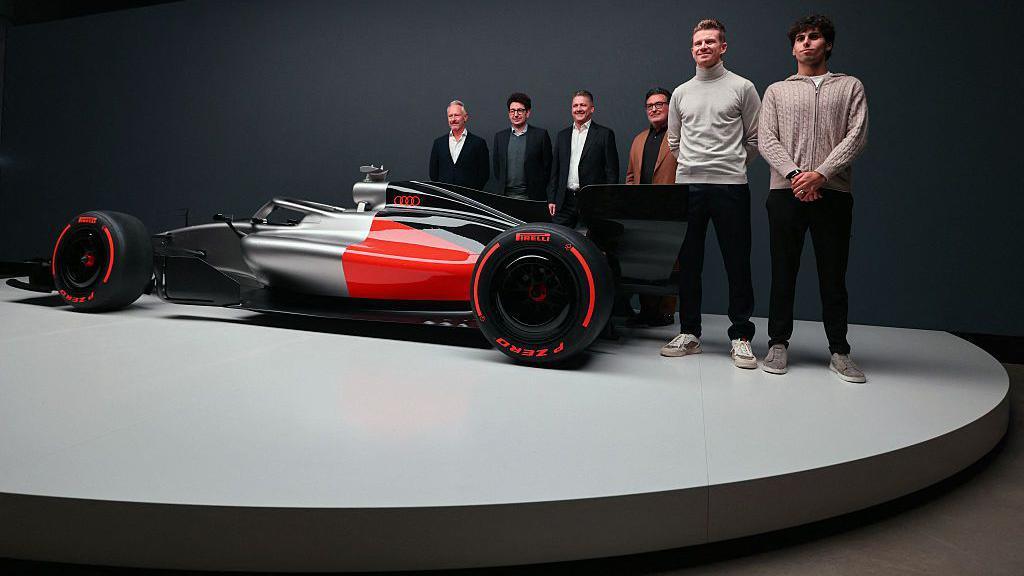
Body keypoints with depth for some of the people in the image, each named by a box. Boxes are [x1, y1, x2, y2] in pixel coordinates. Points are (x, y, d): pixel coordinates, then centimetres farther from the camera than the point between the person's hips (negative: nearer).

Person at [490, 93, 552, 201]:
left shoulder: (540, 134, 2)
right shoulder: (500, 137, 12)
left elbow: (547, 167, 2)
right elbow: (496, 169, 15)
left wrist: (539, 191, -1)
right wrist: (499, 192, 7)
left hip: (532, 197, -2)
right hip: (506, 196, 2)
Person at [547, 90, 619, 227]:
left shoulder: (605, 134, 2)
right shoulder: (562, 136, 15)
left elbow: (612, 171, -2)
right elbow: (555, 171, 16)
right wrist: (551, 199, 7)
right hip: (564, 202, 4)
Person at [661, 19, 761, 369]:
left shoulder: (742, 88, 5)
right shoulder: (680, 93, 14)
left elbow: (754, 140, 8)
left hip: (730, 187, -3)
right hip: (687, 186, 3)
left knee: (737, 262, -1)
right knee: (688, 262, 4)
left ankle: (740, 337, 7)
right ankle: (689, 333, 13)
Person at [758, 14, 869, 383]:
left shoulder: (850, 87, 14)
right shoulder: (777, 91, 15)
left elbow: (856, 136, 1)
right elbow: (766, 139, 3)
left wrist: (820, 174, -13)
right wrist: (795, 174, -12)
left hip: (833, 193, 0)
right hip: (786, 192, 0)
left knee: (833, 275, 3)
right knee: (783, 272, 3)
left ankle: (839, 351, 11)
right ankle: (778, 344, 12)